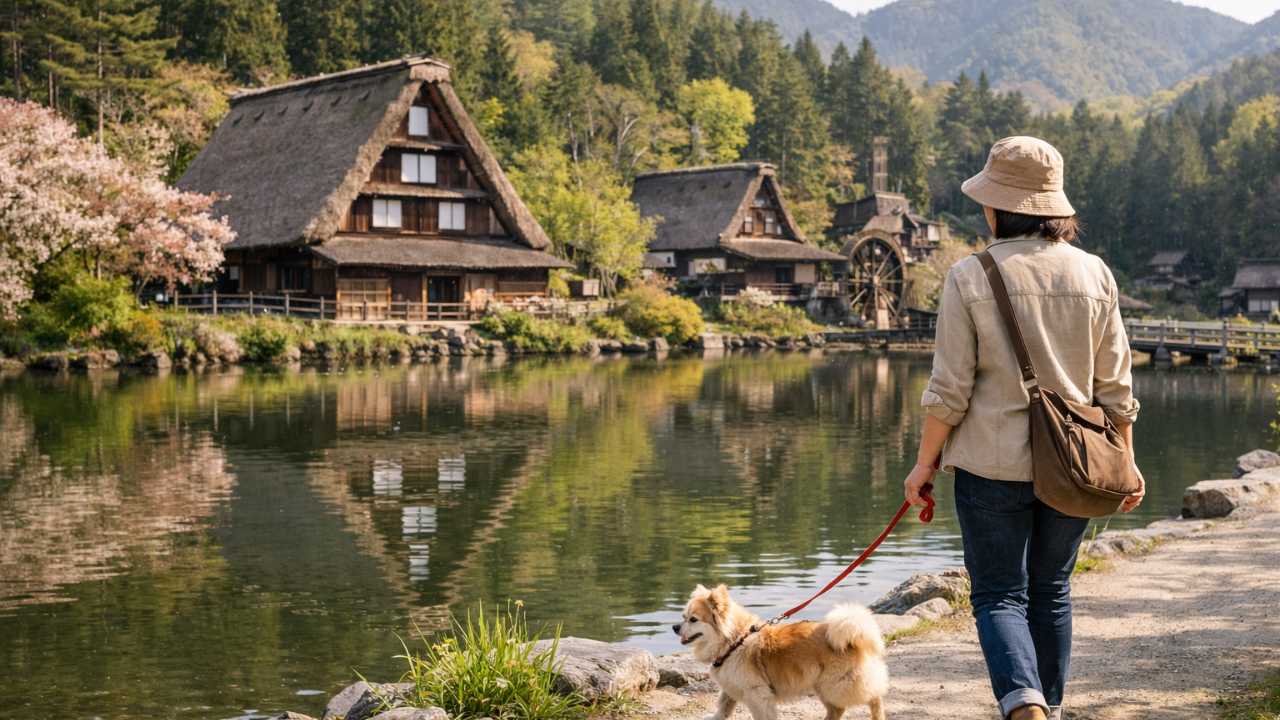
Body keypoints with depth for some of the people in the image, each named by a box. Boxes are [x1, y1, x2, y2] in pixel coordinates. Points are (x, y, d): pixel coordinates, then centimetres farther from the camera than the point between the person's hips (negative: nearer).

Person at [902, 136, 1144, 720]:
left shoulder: (970, 277, -10)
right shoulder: (1093, 273, 0)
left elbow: (950, 388, -10)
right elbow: (1115, 385, 3)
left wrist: (925, 461, 1)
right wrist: (1126, 460, 13)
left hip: (992, 463, -3)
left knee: (999, 595, 5)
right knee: (1052, 593, 19)